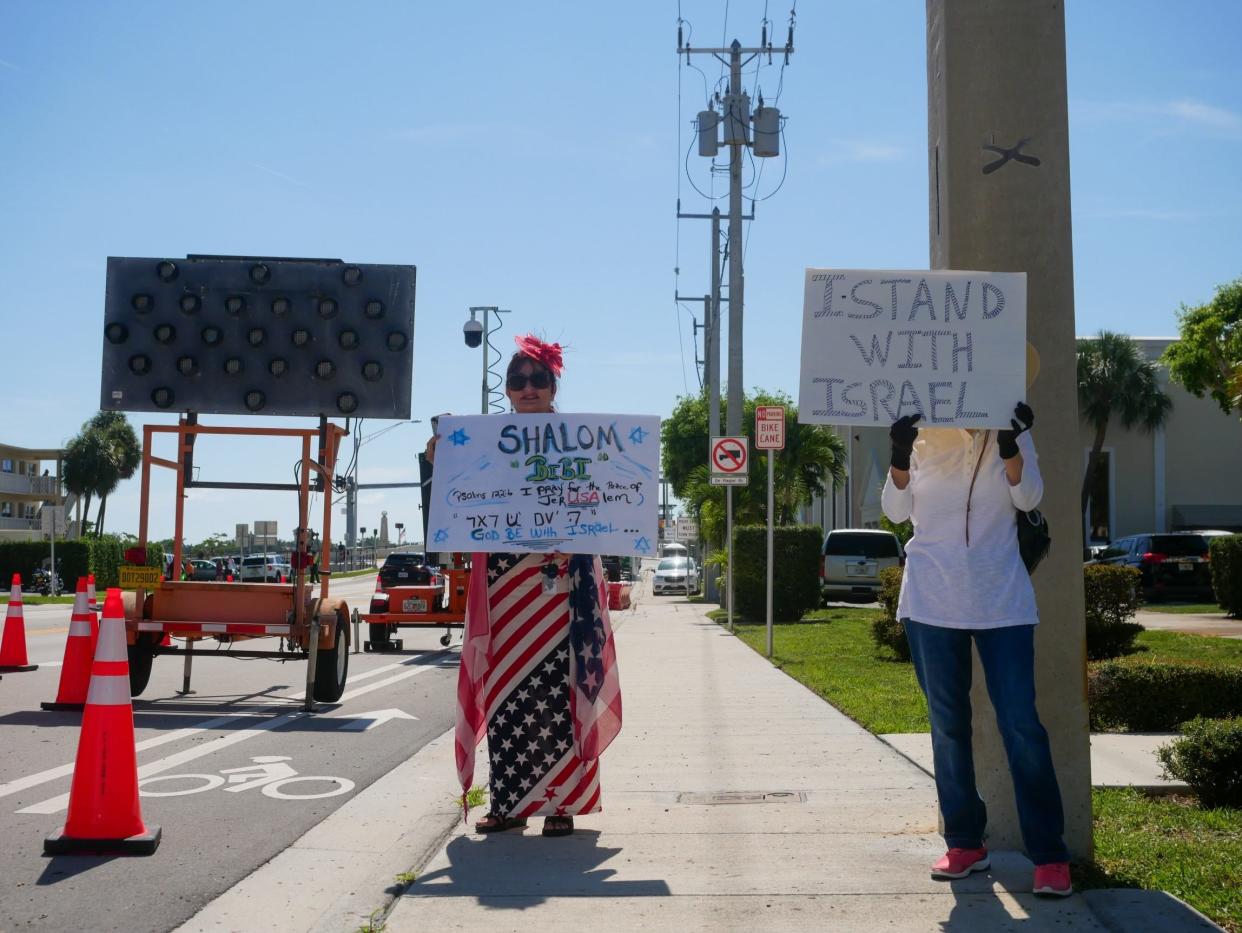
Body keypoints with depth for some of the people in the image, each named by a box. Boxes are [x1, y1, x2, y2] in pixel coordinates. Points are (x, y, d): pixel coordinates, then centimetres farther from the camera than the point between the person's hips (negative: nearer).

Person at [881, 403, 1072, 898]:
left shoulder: (1009, 432, 5)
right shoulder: (922, 437, 5)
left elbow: (1028, 497, -6)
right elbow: (896, 511, 1)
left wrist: (1010, 445, -22)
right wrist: (899, 458, -15)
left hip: (1001, 596, -1)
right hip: (932, 597, 1)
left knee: (1021, 724, -6)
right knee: (948, 724, 7)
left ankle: (1049, 854, 1)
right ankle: (964, 843, 18)